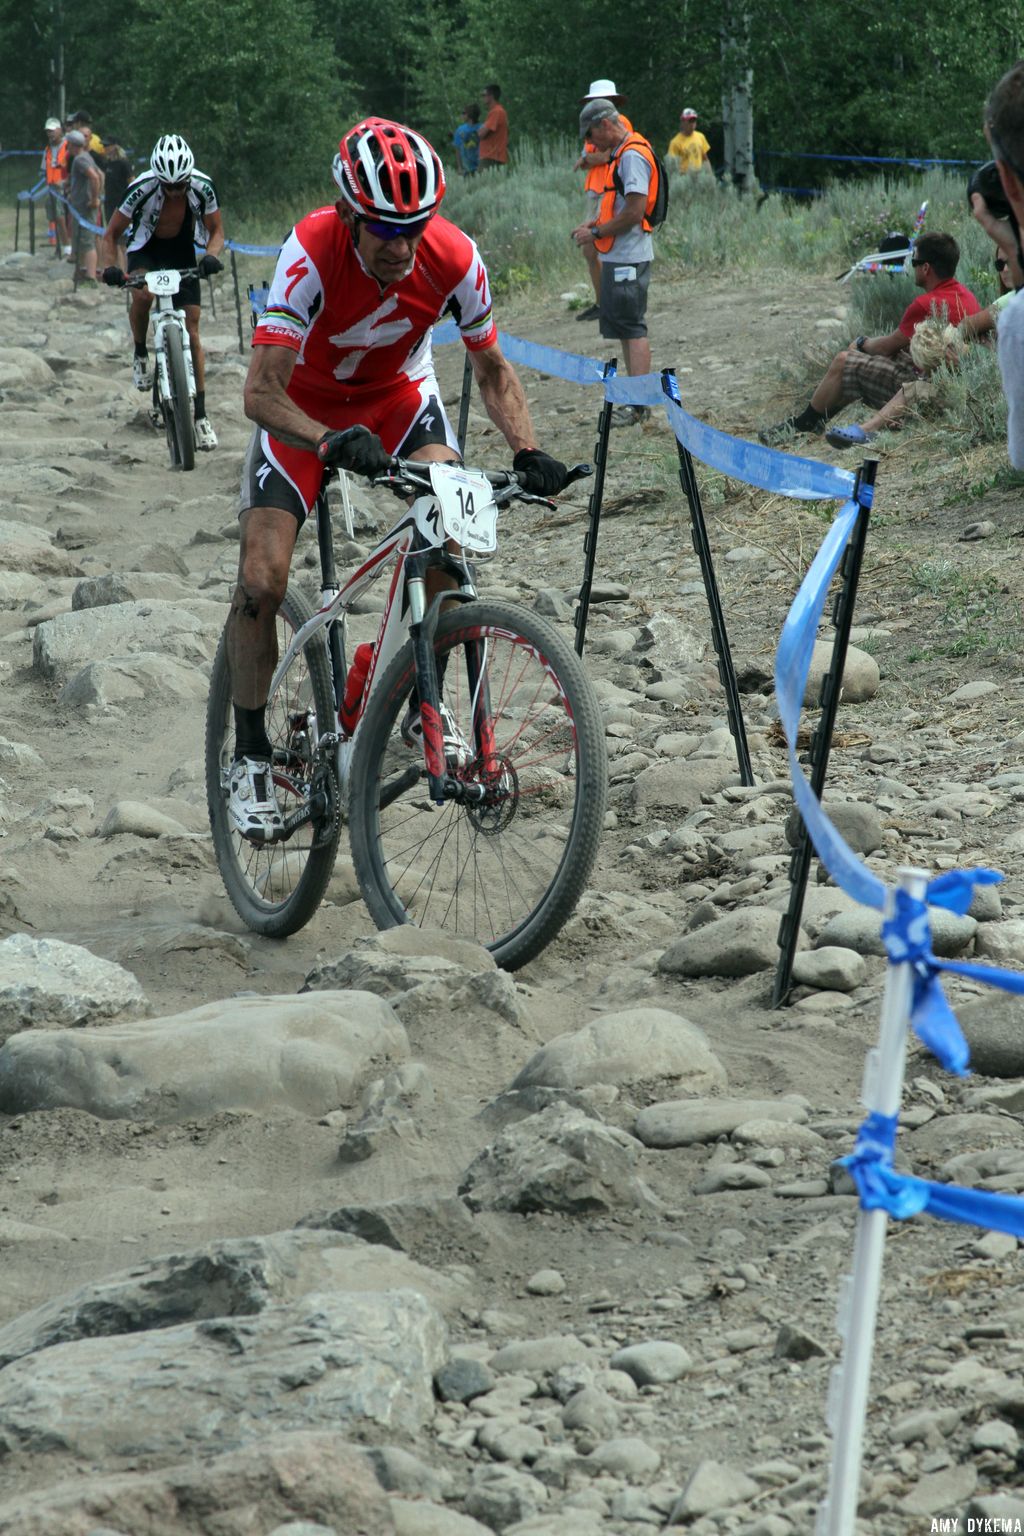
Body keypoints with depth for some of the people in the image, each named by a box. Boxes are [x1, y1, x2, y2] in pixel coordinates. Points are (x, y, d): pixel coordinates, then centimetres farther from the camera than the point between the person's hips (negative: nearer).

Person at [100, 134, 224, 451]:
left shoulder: (203, 187, -24)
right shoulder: (142, 189, -29)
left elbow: (216, 230, -9)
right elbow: (111, 234, -18)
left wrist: (211, 256, -30)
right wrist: (111, 267, -36)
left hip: (182, 251, 1)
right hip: (145, 249, -1)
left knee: (191, 334, -4)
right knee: (142, 294, -35)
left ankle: (201, 415, 0)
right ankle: (140, 353, -6)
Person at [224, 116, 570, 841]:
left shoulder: (454, 258, -26)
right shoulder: (312, 251, -34)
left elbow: (493, 369, -9)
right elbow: (262, 391, -38)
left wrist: (527, 450, -26)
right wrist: (332, 443, -56)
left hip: (400, 395, 2)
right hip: (305, 406, -2)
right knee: (262, 580, -14)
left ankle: (427, 706, -4)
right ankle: (251, 757, 3)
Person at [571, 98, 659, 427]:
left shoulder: (632, 156, -16)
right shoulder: (621, 154, 16)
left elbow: (634, 212, -21)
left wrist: (596, 233, -13)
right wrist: (595, 222, 11)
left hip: (628, 258, -10)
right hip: (617, 256, 10)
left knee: (632, 328, -9)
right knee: (625, 329, 14)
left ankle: (638, 405, -8)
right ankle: (635, 402, 21)